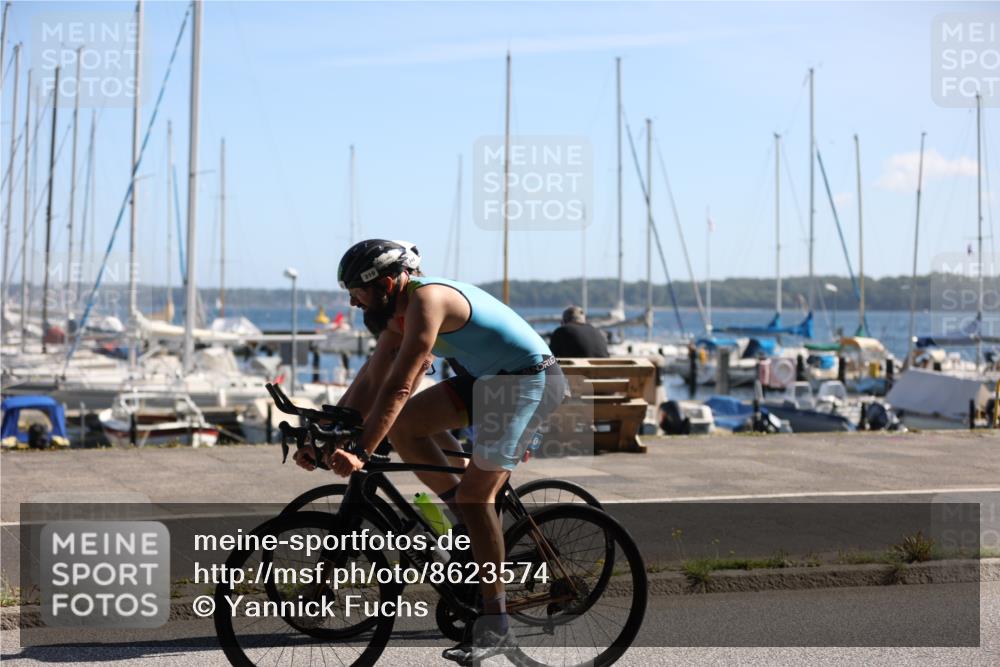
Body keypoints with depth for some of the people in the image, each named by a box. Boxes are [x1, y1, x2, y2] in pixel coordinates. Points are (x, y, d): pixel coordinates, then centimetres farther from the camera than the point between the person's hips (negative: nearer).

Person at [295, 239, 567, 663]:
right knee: (401, 426, -3)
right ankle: (468, 525, 8)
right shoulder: (398, 311, 5)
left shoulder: (426, 300, -24)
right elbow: (372, 382, 9)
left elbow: (399, 388, -31)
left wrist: (359, 454, -34)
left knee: (475, 492, -16)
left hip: (530, 380, -9)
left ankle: (496, 627, -9)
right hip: (485, 378, 9)